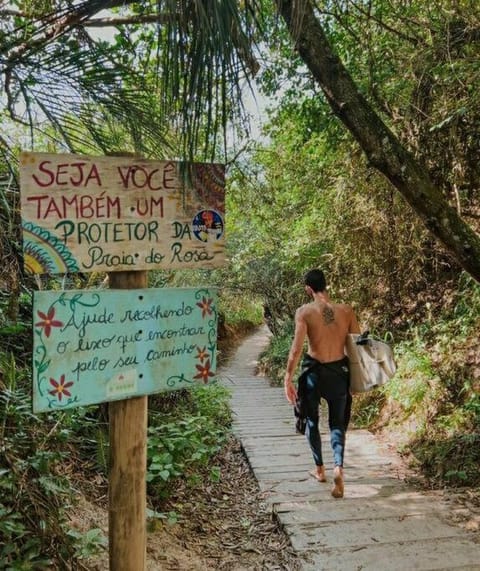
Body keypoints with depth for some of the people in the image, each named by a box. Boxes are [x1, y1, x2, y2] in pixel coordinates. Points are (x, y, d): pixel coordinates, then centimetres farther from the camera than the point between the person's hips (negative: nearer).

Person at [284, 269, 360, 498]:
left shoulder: (304, 312, -11)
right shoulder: (346, 310, -3)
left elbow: (296, 349, -17)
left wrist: (288, 379, -10)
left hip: (314, 371, -2)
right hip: (340, 372, 2)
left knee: (312, 420, 20)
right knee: (337, 423, 14)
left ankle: (319, 468, 30)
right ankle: (338, 466, -8)